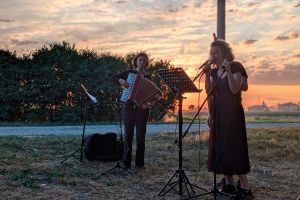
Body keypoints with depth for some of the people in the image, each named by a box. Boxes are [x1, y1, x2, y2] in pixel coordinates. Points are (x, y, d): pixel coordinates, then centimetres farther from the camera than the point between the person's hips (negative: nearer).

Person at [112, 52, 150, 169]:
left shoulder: (147, 78, 12)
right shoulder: (129, 72, 8)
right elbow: (115, 78, 2)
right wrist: (121, 81, -19)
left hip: (142, 108, 1)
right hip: (129, 107, -1)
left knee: (141, 136, 1)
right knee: (128, 135, -1)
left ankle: (140, 163, 8)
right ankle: (126, 163, 3)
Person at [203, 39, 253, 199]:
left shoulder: (235, 67, -6)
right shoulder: (214, 71, 11)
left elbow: (235, 89, -19)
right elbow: (208, 91, 0)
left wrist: (228, 70, -24)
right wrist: (207, 74, -9)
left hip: (232, 112, -7)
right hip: (218, 113, 7)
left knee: (234, 146, -10)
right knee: (219, 146, 6)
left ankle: (244, 186, -6)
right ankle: (229, 183, 15)